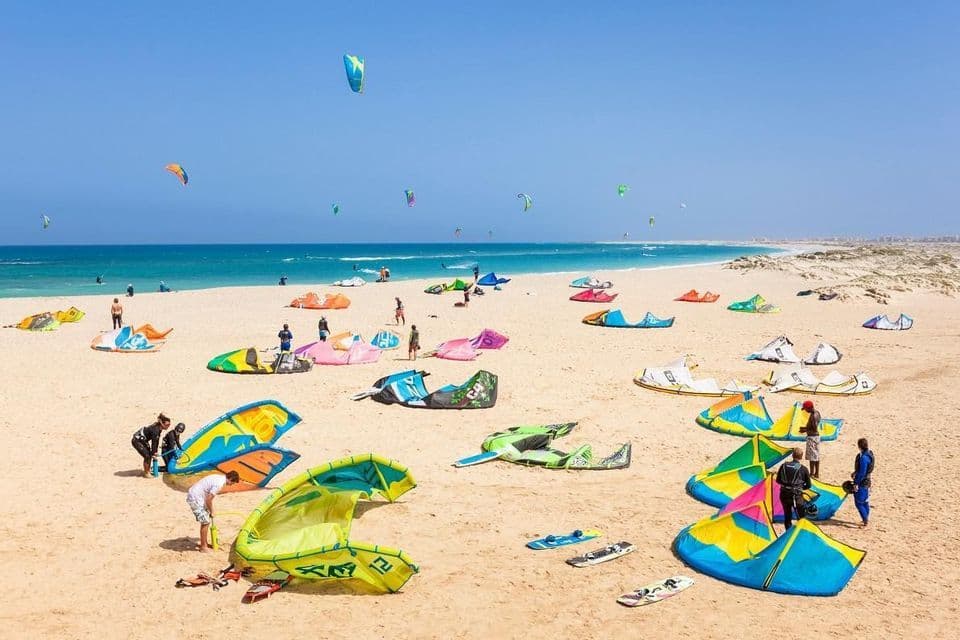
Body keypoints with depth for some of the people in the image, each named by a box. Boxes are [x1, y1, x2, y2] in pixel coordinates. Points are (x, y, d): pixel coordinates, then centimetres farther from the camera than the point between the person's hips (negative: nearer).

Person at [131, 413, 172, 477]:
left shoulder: (159, 428, -4)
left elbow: (157, 441, 2)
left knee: (150, 455, 11)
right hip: (137, 441, -9)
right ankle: (146, 473, 4)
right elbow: (153, 442, -23)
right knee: (147, 456, -9)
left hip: (143, 440, 9)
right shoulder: (155, 429, -31)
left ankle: (148, 471, 25)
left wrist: (155, 452, 2)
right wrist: (153, 453, -13)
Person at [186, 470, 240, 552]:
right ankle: (203, 546, 6)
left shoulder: (220, 477, 9)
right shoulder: (219, 484, -21)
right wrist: (211, 512, -5)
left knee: (206, 520, 17)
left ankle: (204, 543, 28)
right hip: (195, 498, -10)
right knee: (205, 522, -3)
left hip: (195, 495, 10)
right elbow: (208, 500, -20)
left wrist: (210, 510, 16)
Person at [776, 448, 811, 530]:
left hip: (784, 494, 4)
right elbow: (808, 485, 1)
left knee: (787, 516, 18)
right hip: (796, 495, -4)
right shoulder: (803, 469, -7)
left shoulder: (784, 465, 1)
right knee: (801, 517, 7)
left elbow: (778, 480, 8)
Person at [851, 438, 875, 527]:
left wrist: (856, 484, -19)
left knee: (859, 503, -1)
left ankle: (865, 520, 3)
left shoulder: (863, 457, -27)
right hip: (866, 482, 10)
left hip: (861, 482, -10)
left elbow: (862, 472, -25)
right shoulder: (869, 454, 4)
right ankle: (866, 519, 30)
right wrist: (855, 472, 20)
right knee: (865, 502, 19)